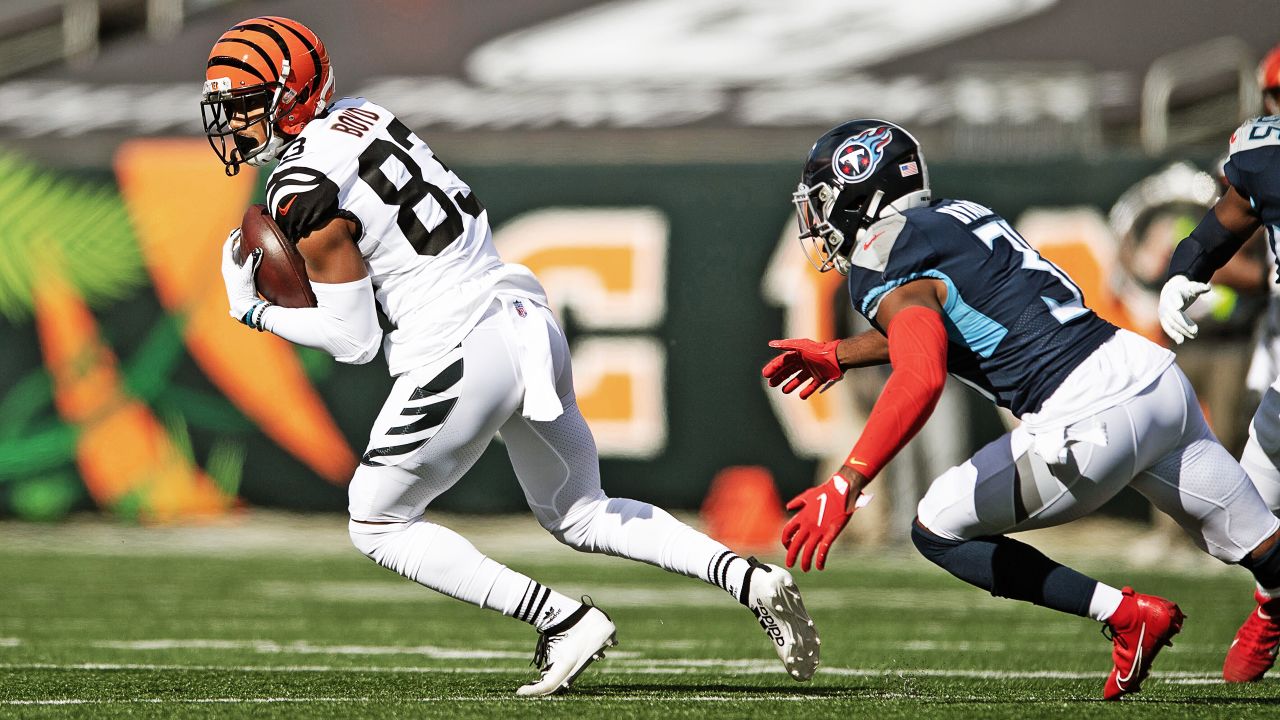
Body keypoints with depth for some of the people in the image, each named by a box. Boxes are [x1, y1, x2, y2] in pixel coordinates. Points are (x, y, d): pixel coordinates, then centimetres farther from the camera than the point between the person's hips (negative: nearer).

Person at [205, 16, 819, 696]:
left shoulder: (306, 196, -13)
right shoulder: (358, 114, 11)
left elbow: (355, 341, -8)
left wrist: (255, 312, 3)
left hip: (463, 355, -9)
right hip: (528, 321, 9)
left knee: (377, 526, 10)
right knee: (580, 515, 23)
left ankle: (561, 620, -1)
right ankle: (748, 578, 6)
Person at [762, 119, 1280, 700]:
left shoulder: (887, 273, -6)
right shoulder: (960, 216, 20)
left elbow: (922, 377, -26)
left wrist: (844, 485, -31)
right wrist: (838, 357, 42)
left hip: (1087, 423, -8)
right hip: (1155, 371, 8)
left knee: (938, 532, 8)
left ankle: (1127, 614, 2)